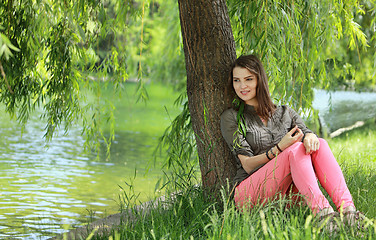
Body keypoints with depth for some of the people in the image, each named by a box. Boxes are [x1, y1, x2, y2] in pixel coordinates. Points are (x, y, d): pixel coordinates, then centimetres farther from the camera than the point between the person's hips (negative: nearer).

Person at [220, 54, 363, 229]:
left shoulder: (284, 113, 19)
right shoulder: (230, 118, 6)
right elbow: (247, 165, -4)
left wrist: (310, 136, -24)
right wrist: (279, 148, -20)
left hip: (284, 192, 4)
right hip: (248, 193, -4)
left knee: (320, 145, -22)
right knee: (296, 149, -28)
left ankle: (348, 210, -42)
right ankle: (323, 214, -50)